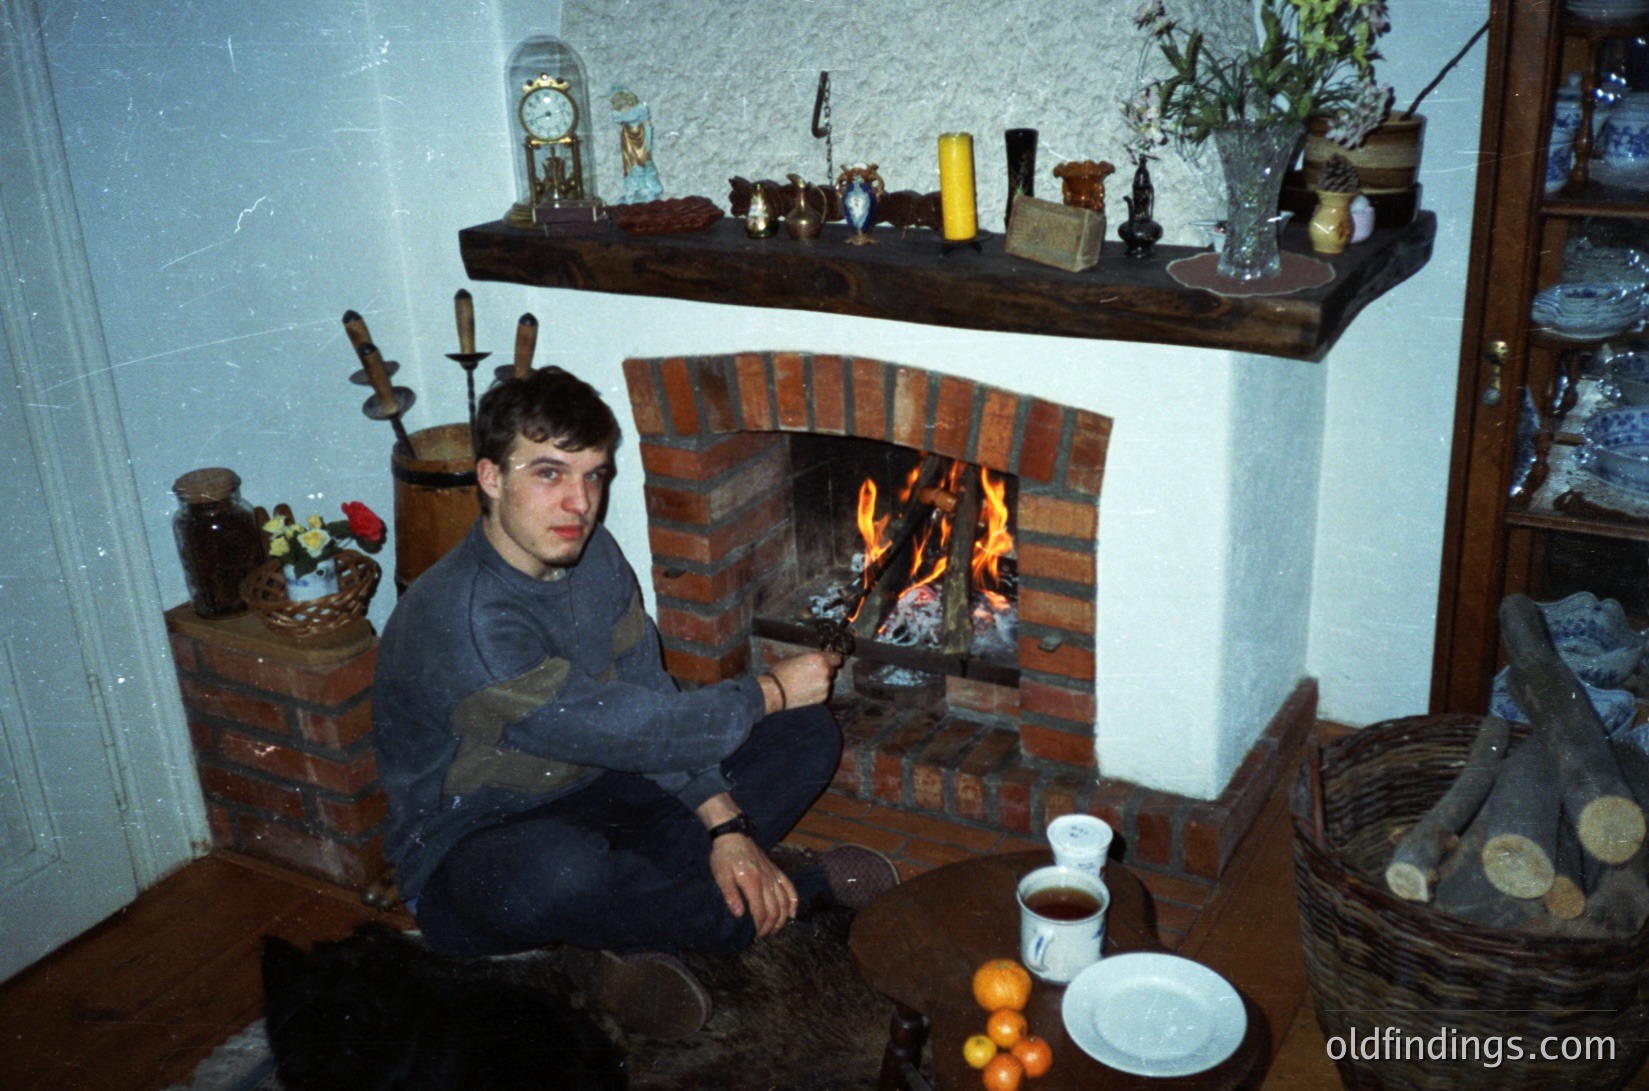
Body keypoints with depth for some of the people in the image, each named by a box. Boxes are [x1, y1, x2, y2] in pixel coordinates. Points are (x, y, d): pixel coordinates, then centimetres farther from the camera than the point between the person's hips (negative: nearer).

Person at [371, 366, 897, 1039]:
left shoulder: (593, 555, -4)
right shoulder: (466, 623, -29)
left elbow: (652, 703, -3)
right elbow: (632, 732, -27)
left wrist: (725, 825, -17)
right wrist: (768, 693, -13)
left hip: (594, 797, 8)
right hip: (468, 852, -7)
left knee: (808, 735, -2)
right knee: (559, 870, -45)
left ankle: (623, 933, -17)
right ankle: (802, 892, -16)